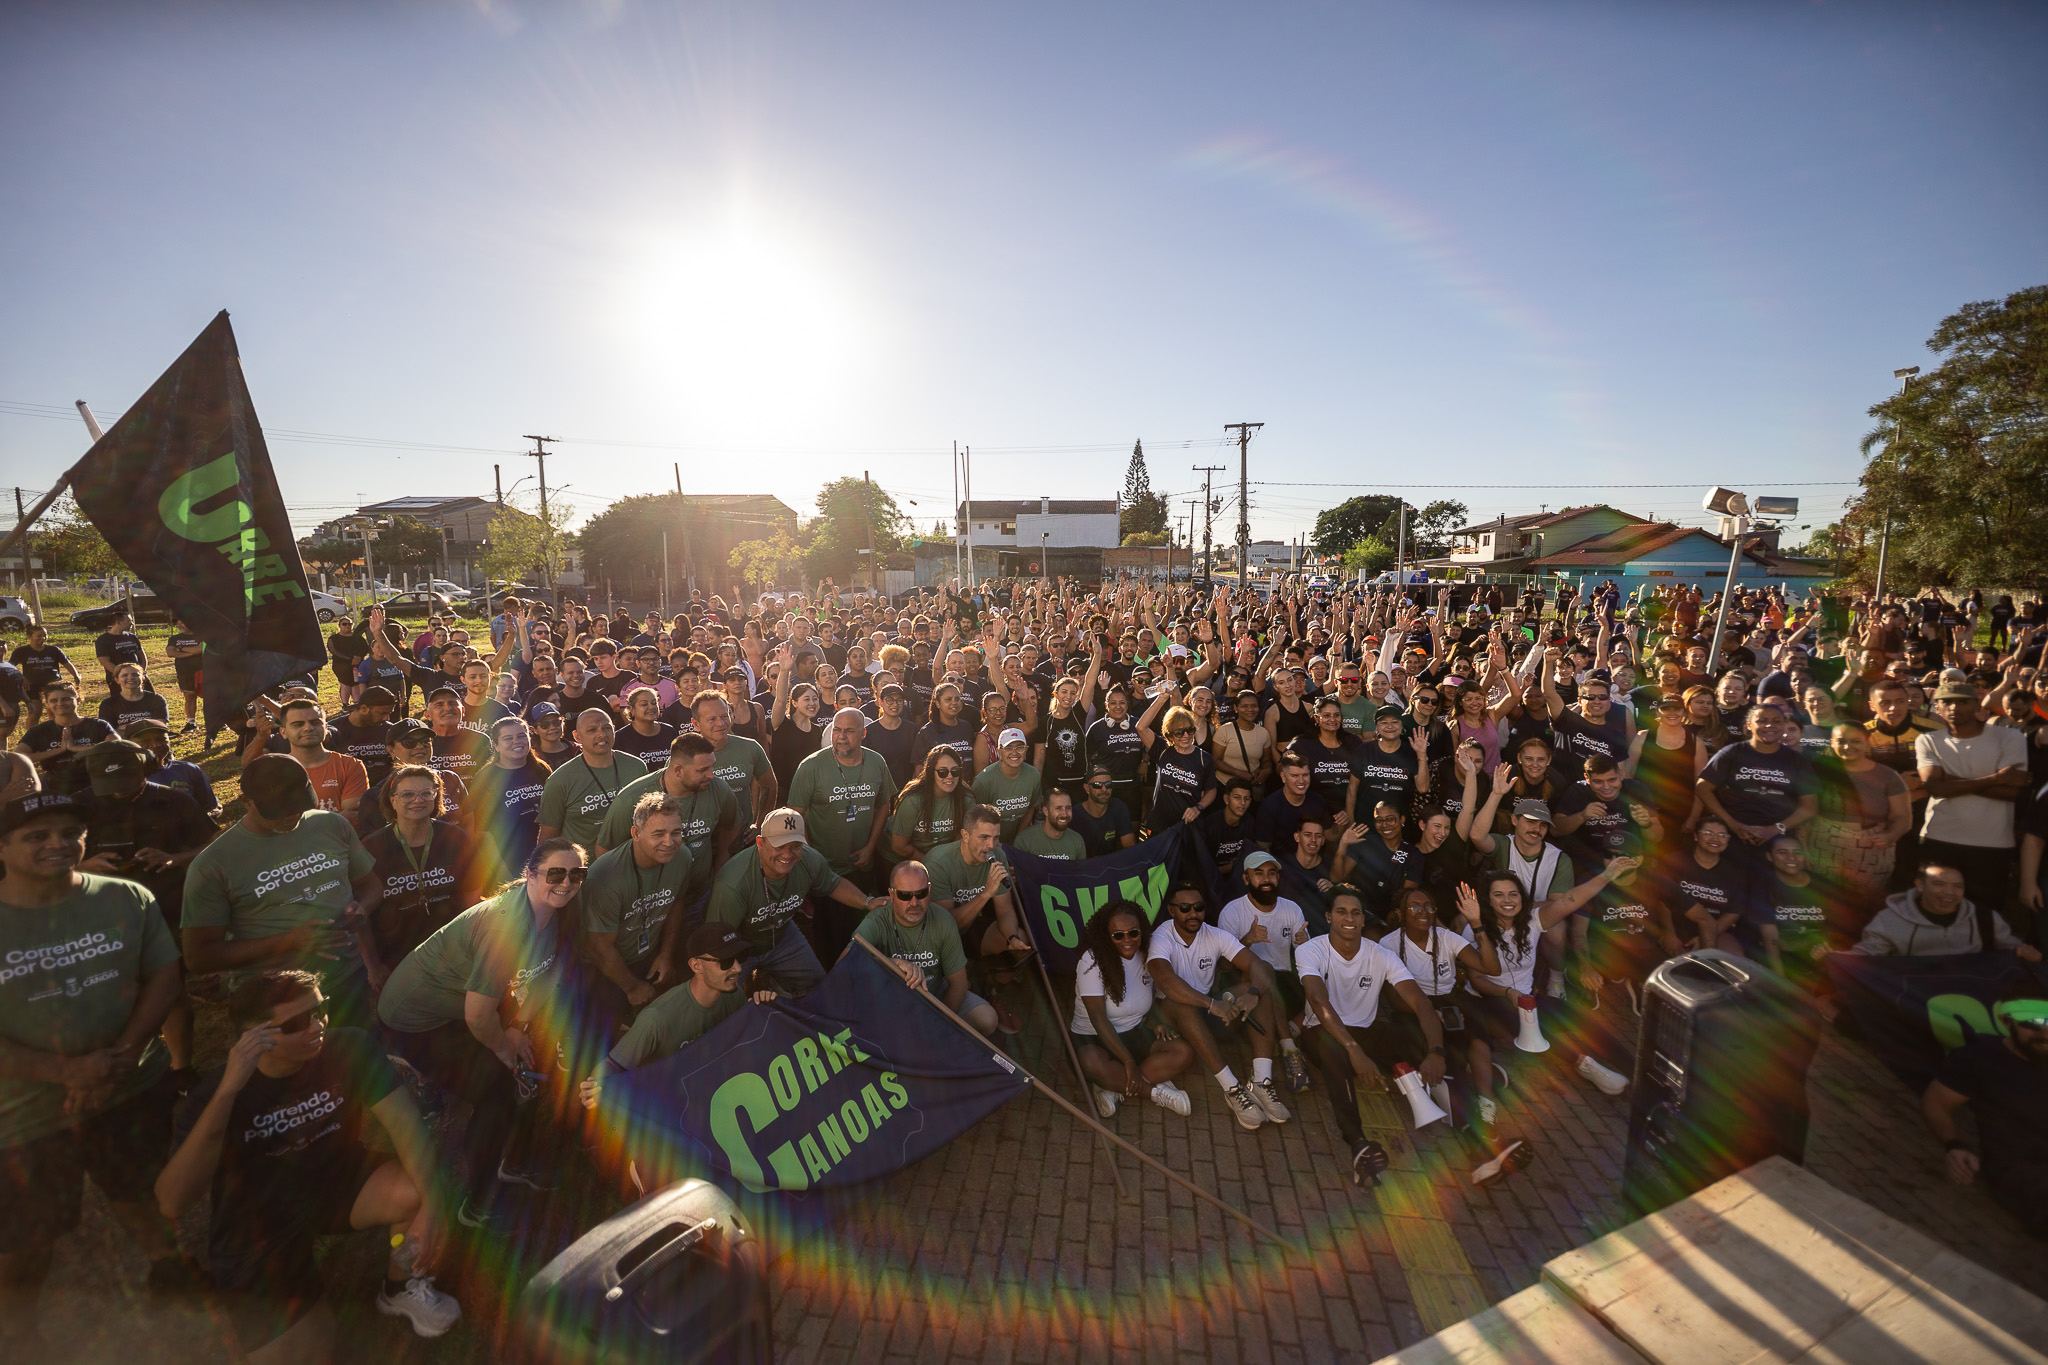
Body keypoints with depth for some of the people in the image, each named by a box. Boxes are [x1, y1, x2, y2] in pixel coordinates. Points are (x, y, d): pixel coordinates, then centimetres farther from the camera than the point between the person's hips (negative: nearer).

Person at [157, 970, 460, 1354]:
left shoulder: (349, 1048, -19)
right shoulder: (215, 1094, -20)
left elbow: (405, 1124, -24)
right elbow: (173, 1205, -33)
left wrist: (431, 1205, -38)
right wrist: (228, 1090, -41)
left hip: (333, 1181, 2)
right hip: (258, 1230, -2)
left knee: (416, 1191, -27)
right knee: (303, 1354, -16)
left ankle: (400, 1290, 6)